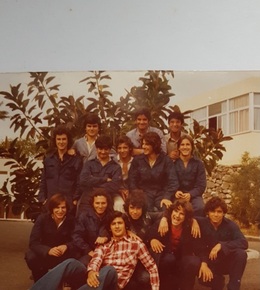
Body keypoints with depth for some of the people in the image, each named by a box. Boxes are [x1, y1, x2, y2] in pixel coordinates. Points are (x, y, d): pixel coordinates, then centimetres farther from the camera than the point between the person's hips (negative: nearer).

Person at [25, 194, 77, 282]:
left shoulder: (71, 220, -14)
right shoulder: (42, 219, -16)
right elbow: (33, 242, -22)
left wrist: (66, 246, -37)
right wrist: (48, 250, -42)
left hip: (64, 254, 0)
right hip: (45, 253, 0)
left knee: (72, 255, -32)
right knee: (31, 257, -30)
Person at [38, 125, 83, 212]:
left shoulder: (76, 160, 5)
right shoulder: (48, 159, 13)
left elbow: (79, 182, 3)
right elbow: (43, 181, 14)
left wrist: (75, 200, -6)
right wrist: (43, 199, 4)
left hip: (69, 203, -2)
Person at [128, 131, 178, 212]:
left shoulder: (166, 160, 3)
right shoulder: (137, 160, 6)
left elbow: (172, 182, -4)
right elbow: (132, 181, 3)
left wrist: (167, 197, -19)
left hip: (161, 193, 0)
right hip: (144, 193, 0)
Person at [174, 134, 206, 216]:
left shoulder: (198, 163, 7)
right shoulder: (173, 163, 4)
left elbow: (201, 185, 1)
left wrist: (190, 194, -16)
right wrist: (175, 192, -21)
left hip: (193, 195, 1)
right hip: (177, 196, -1)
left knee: (200, 208, -31)